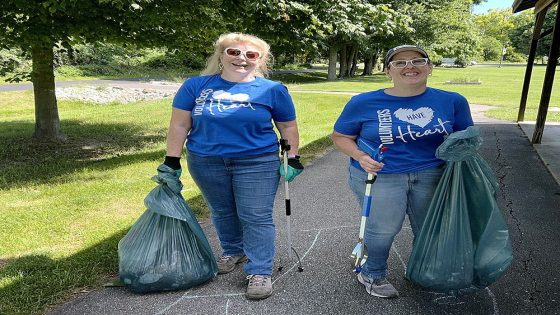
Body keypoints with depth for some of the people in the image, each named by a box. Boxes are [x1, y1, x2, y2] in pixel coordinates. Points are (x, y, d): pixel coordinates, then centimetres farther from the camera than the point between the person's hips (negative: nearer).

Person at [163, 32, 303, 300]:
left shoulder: (273, 90, -4)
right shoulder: (196, 86, -3)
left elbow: (288, 127, 3)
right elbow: (179, 125, -2)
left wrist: (293, 158, -1)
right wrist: (172, 161, -4)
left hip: (257, 164, -2)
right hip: (206, 163, 3)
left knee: (256, 218, -2)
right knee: (222, 212, 17)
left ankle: (260, 273, 8)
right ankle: (233, 252, 39)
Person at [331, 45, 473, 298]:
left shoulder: (452, 101, -2)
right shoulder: (364, 103, -8)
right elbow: (340, 136, -1)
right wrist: (360, 156, -19)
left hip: (430, 175, 3)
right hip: (378, 176, -3)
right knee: (383, 228, 0)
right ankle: (372, 275, 29)